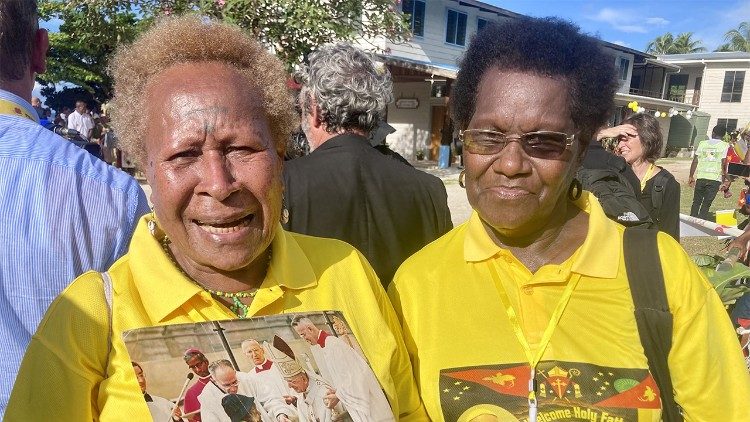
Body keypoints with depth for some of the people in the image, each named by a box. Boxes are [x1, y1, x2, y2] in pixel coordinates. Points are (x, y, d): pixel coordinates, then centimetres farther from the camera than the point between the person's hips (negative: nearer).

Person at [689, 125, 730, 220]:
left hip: (701, 177, 2)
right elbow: (724, 165, -6)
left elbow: (695, 161, 6)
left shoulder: (702, 143, 7)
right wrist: (723, 181, -3)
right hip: (715, 178, -2)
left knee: (696, 202, 14)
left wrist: (691, 176, 14)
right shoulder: (725, 146, 0)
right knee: (706, 204, 4)